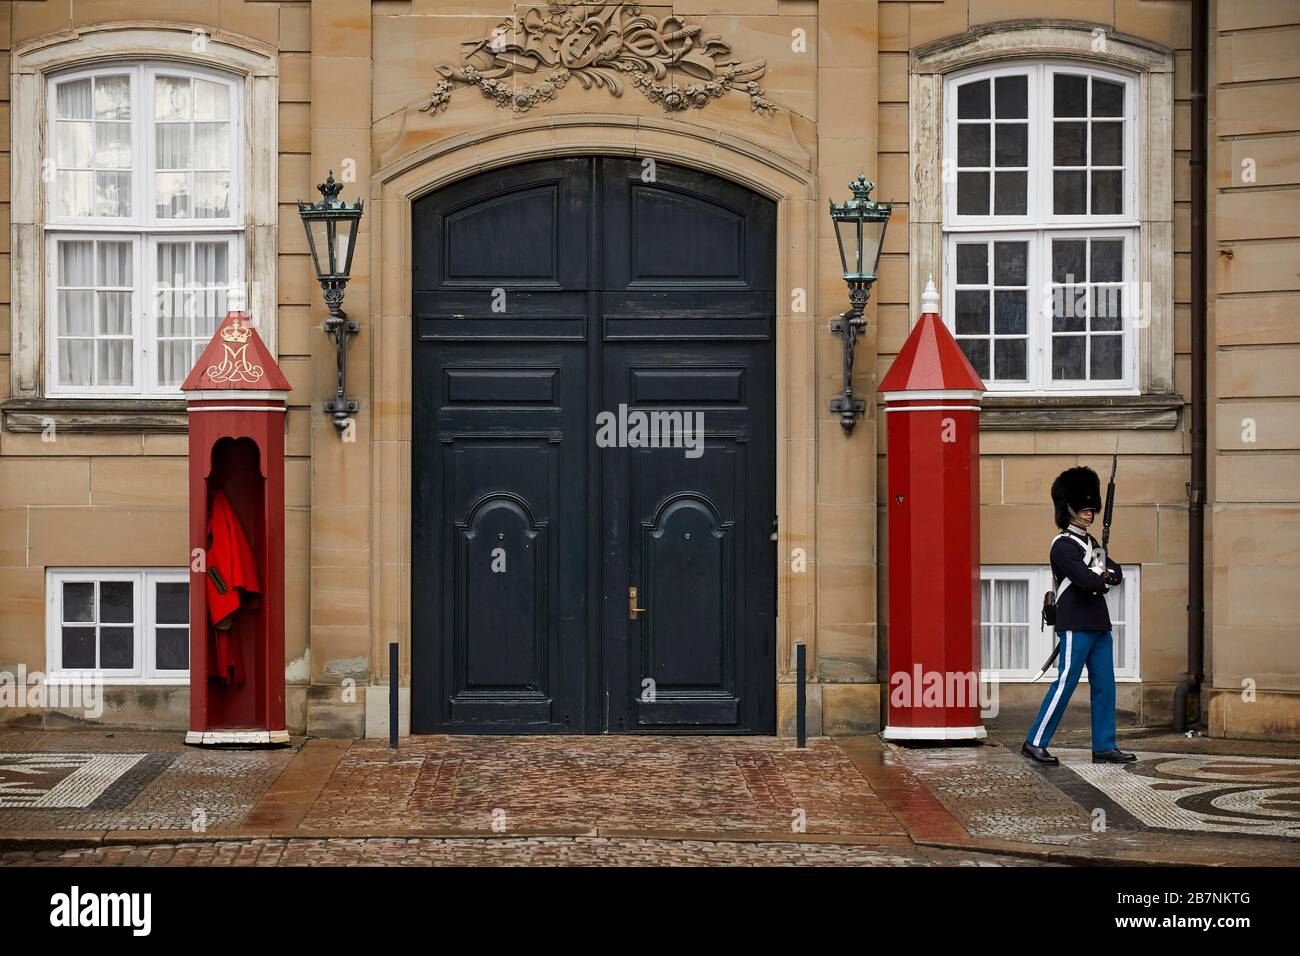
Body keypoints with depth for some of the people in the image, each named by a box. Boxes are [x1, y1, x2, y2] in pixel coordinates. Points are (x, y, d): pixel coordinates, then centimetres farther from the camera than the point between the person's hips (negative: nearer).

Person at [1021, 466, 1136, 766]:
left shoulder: (1090, 542, 18)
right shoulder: (1063, 545, -12)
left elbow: (1117, 573, 14)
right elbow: (1085, 580, -23)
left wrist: (1101, 576, -8)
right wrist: (1100, 573, -1)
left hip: (1099, 626, 9)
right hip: (1076, 626, -9)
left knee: (1104, 687, 7)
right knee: (1065, 684, -8)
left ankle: (1104, 747, 11)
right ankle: (1034, 743, -2)